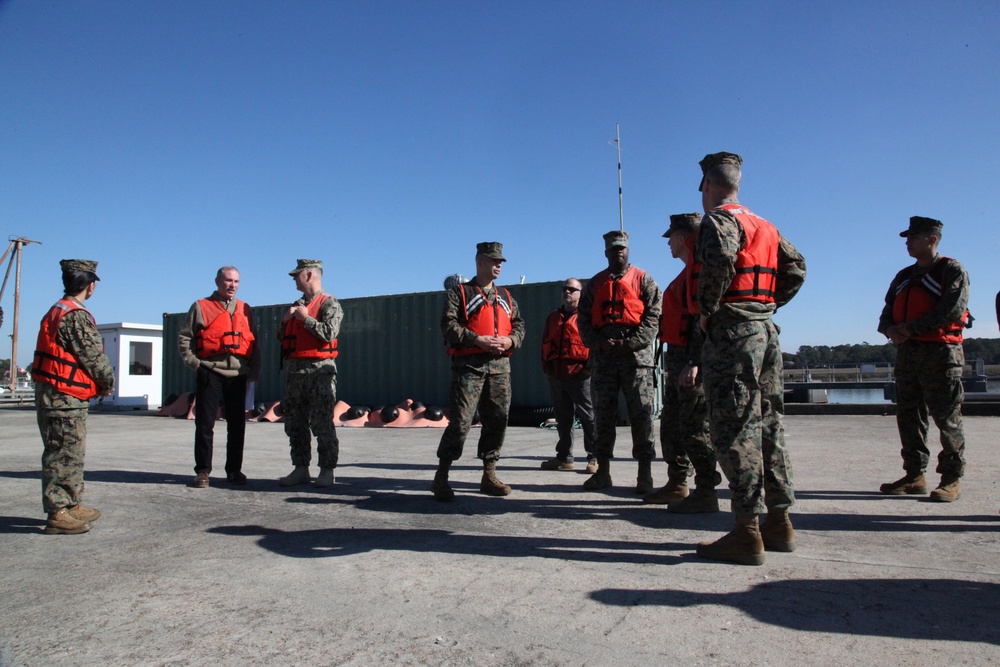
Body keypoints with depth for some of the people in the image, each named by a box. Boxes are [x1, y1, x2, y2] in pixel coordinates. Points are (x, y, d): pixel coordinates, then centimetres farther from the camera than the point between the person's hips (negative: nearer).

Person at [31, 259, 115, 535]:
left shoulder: (57, 311, 13)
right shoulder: (76, 316, -18)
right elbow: (95, 358, -16)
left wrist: (98, 384, 8)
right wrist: (108, 385, 1)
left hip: (51, 394, 10)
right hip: (65, 398, -10)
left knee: (71, 453, 17)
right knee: (64, 454, -4)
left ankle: (72, 506, 25)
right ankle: (58, 514, 2)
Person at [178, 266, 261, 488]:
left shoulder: (244, 309, 15)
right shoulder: (201, 307, 6)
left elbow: (254, 342, 15)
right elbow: (184, 337, 5)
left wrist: (254, 370, 7)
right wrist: (194, 362, -5)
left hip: (237, 375, 3)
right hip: (210, 373, -3)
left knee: (237, 424, 6)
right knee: (204, 424, 0)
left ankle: (234, 469, 16)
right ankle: (202, 470, 8)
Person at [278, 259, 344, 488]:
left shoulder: (329, 304, -3)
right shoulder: (296, 305, 20)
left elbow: (329, 333, -19)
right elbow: (282, 338, 21)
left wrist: (306, 318, -11)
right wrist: (285, 320, 3)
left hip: (319, 369, -8)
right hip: (294, 370, 8)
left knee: (322, 423, -7)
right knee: (295, 423, 10)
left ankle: (327, 471, -1)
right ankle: (300, 469, 18)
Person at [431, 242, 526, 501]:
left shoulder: (505, 297, 21)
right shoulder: (459, 293, 4)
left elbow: (519, 325, 17)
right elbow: (448, 325, -7)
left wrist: (510, 340, -5)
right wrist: (478, 340, -17)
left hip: (500, 365, 6)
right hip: (469, 365, -5)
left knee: (497, 420, 6)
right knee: (460, 421, -10)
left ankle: (489, 475, 18)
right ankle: (441, 477, 1)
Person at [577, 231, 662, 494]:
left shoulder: (643, 280, 7)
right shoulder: (595, 284, 16)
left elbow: (653, 317, -4)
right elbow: (584, 320, 11)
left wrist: (629, 343, -14)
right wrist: (600, 343, -7)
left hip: (636, 356, -3)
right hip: (604, 358, 4)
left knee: (641, 414, -3)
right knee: (604, 414, 7)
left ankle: (645, 474, 3)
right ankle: (603, 471, 15)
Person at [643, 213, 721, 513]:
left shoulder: (700, 268, -12)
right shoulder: (689, 271, 21)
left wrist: (694, 362, -26)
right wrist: (678, 362, 21)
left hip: (692, 360, -11)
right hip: (678, 356, 11)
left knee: (695, 427, -6)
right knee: (671, 423, 15)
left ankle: (705, 493, 2)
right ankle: (677, 485, 25)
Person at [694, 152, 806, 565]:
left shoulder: (718, 220, -6)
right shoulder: (764, 226, 21)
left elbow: (720, 260, -26)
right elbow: (796, 266, 21)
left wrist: (706, 311, -14)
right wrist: (769, 303, 17)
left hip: (731, 330, -9)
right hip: (765, 328, 9)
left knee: (734, 428, -7)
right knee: (768, 424, 12)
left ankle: (747, 532, -5)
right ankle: (779, 522, 19)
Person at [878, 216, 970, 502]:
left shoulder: (952, 270, -1)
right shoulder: (904, 277, 19)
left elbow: (952, 310, -15)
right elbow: (887, 312, 16)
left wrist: (910, 328, -15)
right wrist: (890, 329, -7)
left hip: (940, 353, -7)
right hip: (907, 352, 7)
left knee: (946, 417, -2)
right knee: (908, 415, 7)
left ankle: (952, 479, 8)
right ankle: (914, 476, 15)